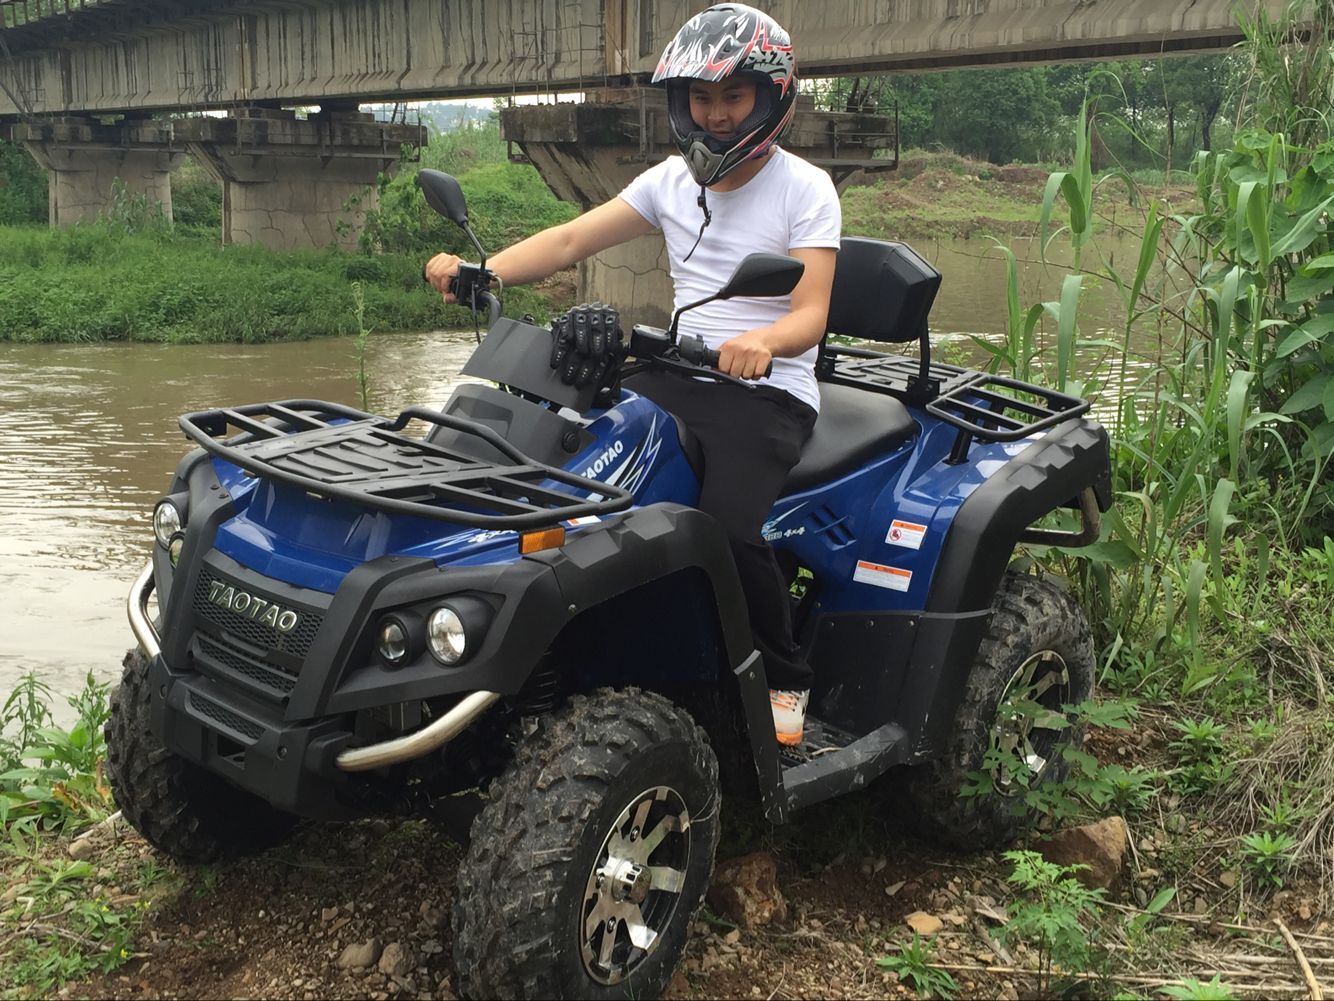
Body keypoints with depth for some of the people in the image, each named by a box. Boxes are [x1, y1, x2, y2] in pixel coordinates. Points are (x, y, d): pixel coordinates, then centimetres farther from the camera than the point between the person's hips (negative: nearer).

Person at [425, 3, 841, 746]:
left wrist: (763, 341, -41)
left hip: (770, 391, -5)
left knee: (726, 528, -31)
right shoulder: (672, 181, 9)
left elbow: (811, 314, -17)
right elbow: (569, 241, 1)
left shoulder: (805, 189, -5)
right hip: (679, 378, 5)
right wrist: (481, 272, -17)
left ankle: (786, 677, -3)